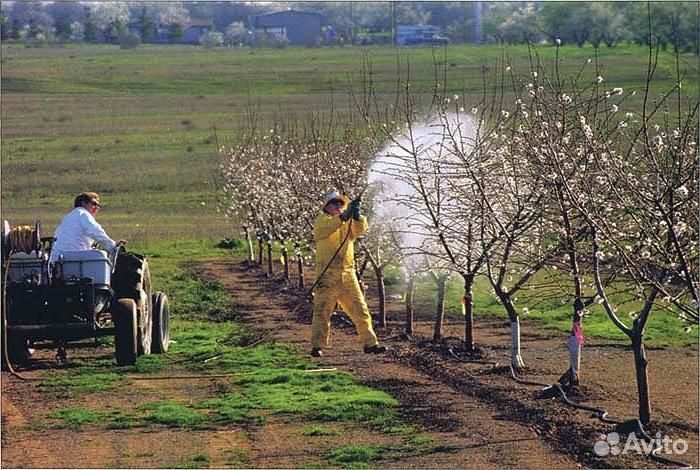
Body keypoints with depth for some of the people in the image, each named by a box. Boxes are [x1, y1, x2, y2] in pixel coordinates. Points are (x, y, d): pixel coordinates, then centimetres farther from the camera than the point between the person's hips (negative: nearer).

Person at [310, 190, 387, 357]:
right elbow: (321, 231, -18)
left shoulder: (349, 222, 19)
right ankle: (317, 346, -1)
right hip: (327, 274, -4)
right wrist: (342, 217, -30)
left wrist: (357, 216, -24)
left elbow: (360, 229, -3)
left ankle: (370, 343, 11)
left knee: (360, 310, 6)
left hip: (348, 274, 4)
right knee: (322, 310, -4)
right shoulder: (322, 219, 6)